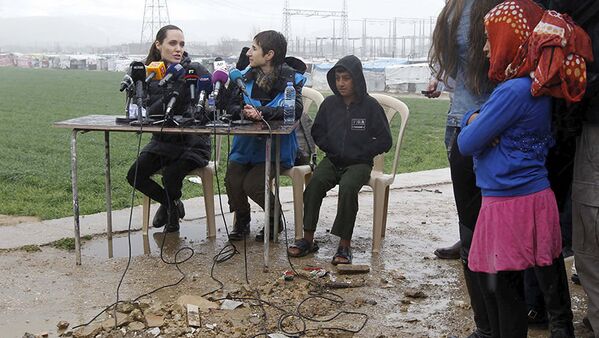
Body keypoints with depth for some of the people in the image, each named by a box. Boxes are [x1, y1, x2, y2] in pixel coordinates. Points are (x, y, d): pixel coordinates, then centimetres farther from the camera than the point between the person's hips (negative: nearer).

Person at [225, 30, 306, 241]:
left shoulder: (291, 79, -6)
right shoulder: (245, 76, 6)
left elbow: (295, 110, -21)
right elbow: (232, 105, 1)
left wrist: (260, 112, -30)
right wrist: (245, 112, -23)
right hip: (246, 142, 4)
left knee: (252, 184, -20)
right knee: (232, 180, -16)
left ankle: (275, 220, 11)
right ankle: (241, 220, 15)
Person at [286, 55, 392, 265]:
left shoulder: (370, 106, -3)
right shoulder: (330, 103, 7)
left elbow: (385, 141, 0)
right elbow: (317, 132, 20)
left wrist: (359, 153, -8)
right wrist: (331, 149, 3)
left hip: (359, 163, -3)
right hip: (333, 160, 3)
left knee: (347, 188, -33)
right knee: (315, 183, -26)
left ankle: (344, 245, -24)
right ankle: (308, 239, -19)